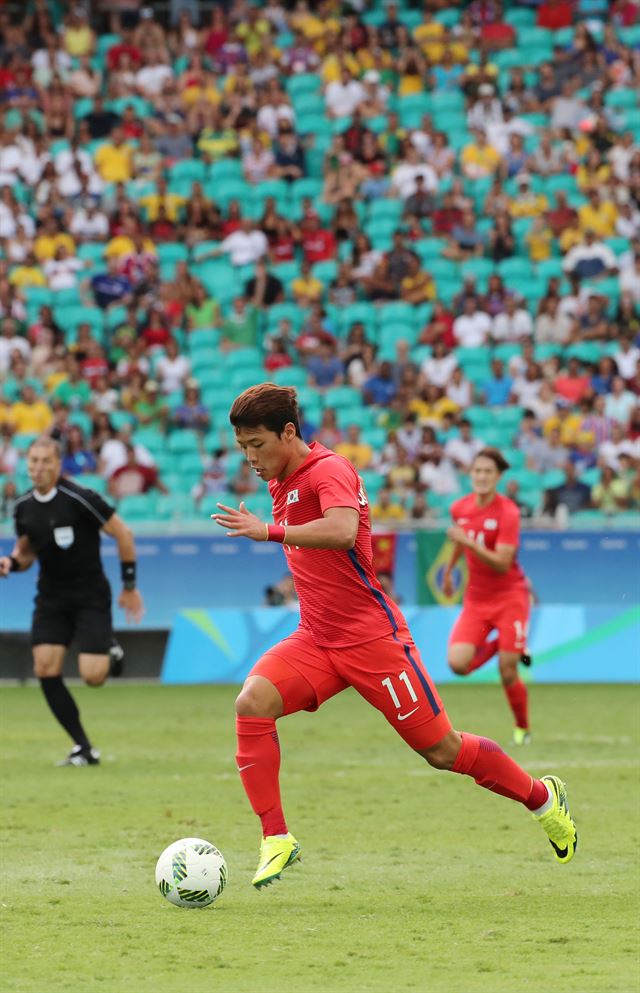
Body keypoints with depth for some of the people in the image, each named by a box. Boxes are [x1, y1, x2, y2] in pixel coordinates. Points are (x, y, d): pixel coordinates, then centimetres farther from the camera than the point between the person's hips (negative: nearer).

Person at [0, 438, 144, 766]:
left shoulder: (79, 499, -16)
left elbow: (123, 534, -9)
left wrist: (129, 586, -5)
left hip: (91, 596, -5)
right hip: (51, 598, 5)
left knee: (92, 675, -16)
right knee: (46, 668, -12)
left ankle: (110, 653, 24)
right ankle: (83, 748, -3)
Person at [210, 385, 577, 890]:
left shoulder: (329, 470, -16)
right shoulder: (280, 482, 11)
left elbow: (342, 530, -37)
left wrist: (269, 531, -40)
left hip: (372, 636, -7)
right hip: (316, 639, 7)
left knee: (441, 750, 0)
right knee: (253, 703, -20)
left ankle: (543, 797, 25)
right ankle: (277, 839, -16)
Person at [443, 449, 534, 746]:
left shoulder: (508, 512, -17)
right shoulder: (460, 508, 0)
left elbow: (502, 564, -24)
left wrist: (470, 543, -34)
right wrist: (449, 569, 31)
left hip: (509, 596, -5)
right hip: (476, 598, 5)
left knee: (508, 674, -6)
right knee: (458, 663, -15)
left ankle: (523, 729, 19)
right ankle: (496, 645, 17)